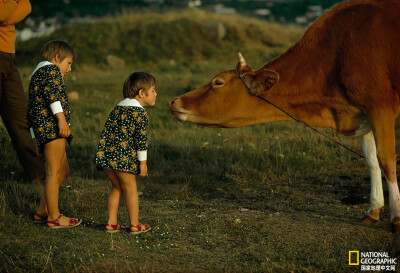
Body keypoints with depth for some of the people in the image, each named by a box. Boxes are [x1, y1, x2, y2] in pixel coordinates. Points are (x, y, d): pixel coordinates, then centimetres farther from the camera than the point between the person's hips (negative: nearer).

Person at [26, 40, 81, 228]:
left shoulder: (36, 75, 29)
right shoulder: (51, 69, 0)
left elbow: (30, 111, 29)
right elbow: (51, 91, -21)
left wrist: (36, 138, 30)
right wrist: (61, 118, -27)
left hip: (41, 128, 10)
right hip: (52, 125, -10)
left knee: (63, 171, 17)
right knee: (54, 172, -6)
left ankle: (42, 212, 20)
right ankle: (54, 217, -2)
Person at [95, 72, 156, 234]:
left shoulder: (117, 108, 20)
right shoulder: (140, 112, -5)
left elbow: (106, 132, 19)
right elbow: (140, 139, -9)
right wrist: (143, 162, -4)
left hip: (106, 154, 7)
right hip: (123, 156, -7)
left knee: (116, 187, 18)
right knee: (130, 188, 5)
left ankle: (111, 223, 18)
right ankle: (135, 225, 12)